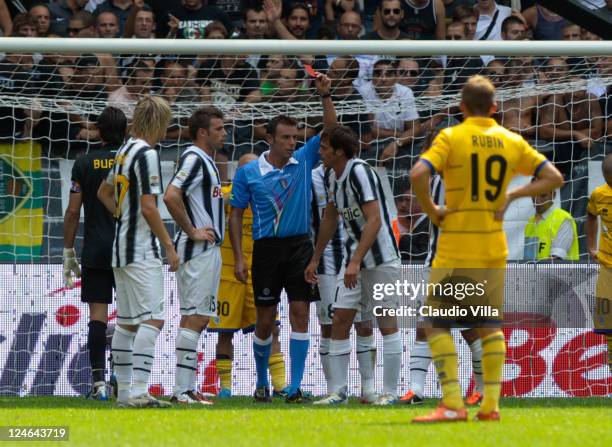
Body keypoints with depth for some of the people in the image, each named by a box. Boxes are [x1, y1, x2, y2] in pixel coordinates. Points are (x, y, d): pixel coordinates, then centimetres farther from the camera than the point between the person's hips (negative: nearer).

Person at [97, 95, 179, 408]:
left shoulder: (125, 152, 13)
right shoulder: (146, 154, -14)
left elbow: (104, 192, 28)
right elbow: (148, 207, -19)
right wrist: (169, 246, -12)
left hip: (121, 248, 10)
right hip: (142, 251, -10)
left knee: (126, 321, 12)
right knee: (152, 320, -12)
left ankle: (124, 391, 16)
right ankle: (138, 391, -20)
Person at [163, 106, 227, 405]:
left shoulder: (207, 160, 18)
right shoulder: (194, 159, -13)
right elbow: (171, 197, -26)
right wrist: (192, 232, -18)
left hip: (209, 249, 10)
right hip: (197, 251, -10)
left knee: (198, 319, 10)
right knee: (193, 318, -11)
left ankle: (187, 389, 13)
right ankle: (181, 391, -12)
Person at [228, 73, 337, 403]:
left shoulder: (303, 161, 5)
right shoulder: (248, 173, 0)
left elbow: (330, 129, 3)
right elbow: (236, 215, 3)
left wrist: (325, 94, -11)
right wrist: (238, 258, -3)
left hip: (300, 246, 1)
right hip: (266, 249, -1)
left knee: (300, 312, -6)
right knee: (265, 320, 4)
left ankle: (295, 388, -6)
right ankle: (262, 382, 22)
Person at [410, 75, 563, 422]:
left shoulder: (451, 137, -7)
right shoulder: (512, 142, 6)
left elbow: (418, 175, -21)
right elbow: (554, 178, 7)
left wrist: (431, 211, -7)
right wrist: (512, 196, 8)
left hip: (456, 250, -4)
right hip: (494, 248, 4)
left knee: (436, 323, 0)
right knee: (490, 325, 15)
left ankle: (453, 404, -12)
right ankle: (491, 404, 9)